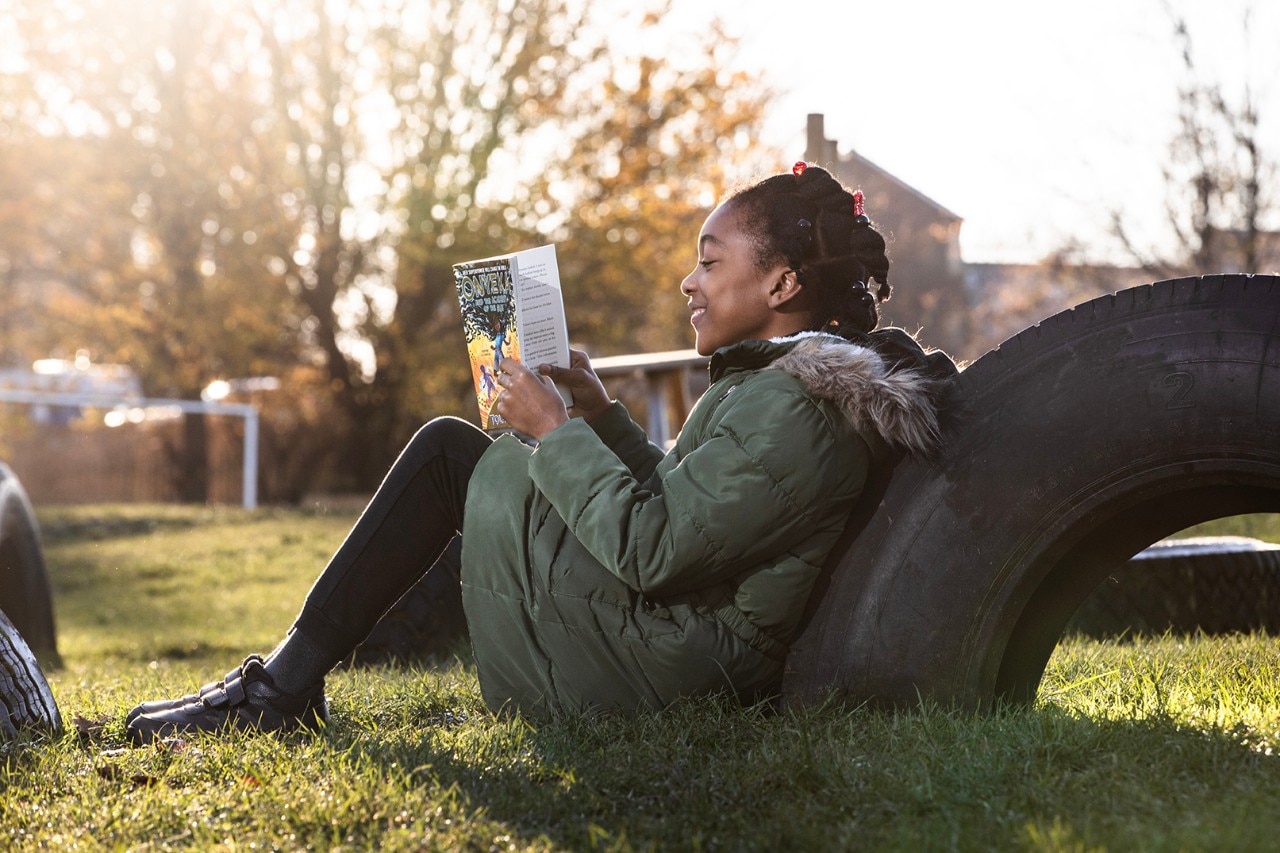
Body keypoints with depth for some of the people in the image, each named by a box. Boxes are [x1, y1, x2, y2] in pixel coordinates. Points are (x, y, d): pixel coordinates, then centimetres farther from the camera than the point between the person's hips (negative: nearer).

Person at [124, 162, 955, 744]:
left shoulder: (790, 408, -21)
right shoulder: (805, 382, 11)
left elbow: (648, 549, -26)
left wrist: (556, 431, -15)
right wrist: (602, 415, 10)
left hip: (645, 671, -10)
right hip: (675, 653, 10)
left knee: (457, 458, 1)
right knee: (448, 447, 15)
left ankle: (285, 686, 7)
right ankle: (289, 678, 14)